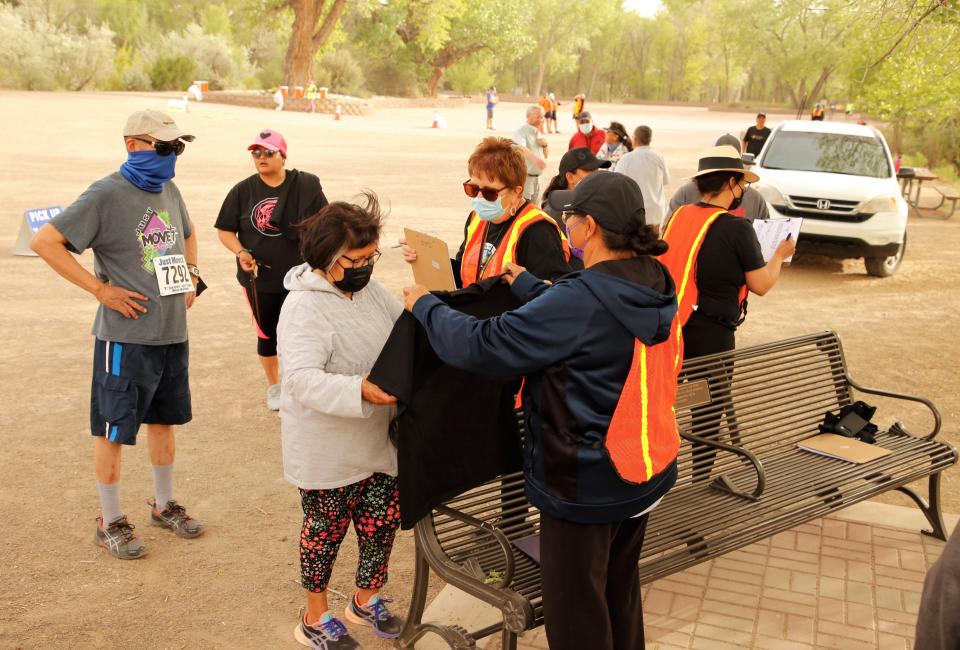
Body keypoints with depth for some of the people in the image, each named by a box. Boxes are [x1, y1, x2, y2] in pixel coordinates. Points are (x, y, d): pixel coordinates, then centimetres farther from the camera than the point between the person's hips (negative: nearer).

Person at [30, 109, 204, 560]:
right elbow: (44, 242, -17)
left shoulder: (168, 190, 8)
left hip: (172, 332, 7)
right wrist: (100, 288, -18)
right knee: (114, 430, 5)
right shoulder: (106, 195, -15)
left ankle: (164, 505, 35)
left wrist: (192, 277, 13)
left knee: (163, 420, 19)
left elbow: (188, 235, 28)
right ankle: (110, 523, 20)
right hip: (127, 336, -7)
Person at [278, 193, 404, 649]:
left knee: (382, 525, 18)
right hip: (328, 453, -7)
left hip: (379, 443, 7)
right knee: (325, 532, 12)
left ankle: (366, 600, 44)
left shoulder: (370, 289, 3)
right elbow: (302, 380, -31)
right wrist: (360, 390, -43)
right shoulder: (304, 307, -21)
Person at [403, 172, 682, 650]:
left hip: (585, 486, -8)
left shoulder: (580, 301, -29)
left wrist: (425, 306, -7)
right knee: (620, 593, 27)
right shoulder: (654, 283, -4)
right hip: (646, 472, 8)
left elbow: (480, 346, -24)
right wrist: (526, 285, 22)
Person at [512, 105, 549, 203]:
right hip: (524, 177, -8)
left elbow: (545, 155, 21)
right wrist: (535, 158, -52)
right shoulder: (521, 132, -13)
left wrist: (545, 145, -2)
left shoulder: (538, 133, 13)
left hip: (536, 177, 8)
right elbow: (520, 148, -35)